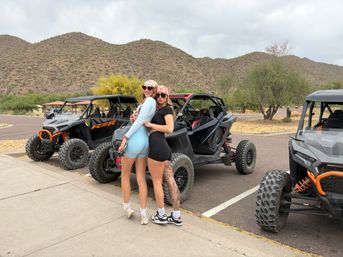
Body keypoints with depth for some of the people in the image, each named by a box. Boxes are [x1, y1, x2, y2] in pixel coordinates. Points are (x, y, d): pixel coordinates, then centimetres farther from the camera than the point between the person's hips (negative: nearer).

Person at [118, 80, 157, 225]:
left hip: (135, 140, -8)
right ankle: (144, 215, 11)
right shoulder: (154, 104, 17)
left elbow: (140, 121, -17)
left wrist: (125, 137, -16)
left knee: (125, 175, 12)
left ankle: (127, 207, 24)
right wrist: (133, 119, 4)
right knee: (141, 179, 9)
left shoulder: (149, 101, -10)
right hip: (145, 141, 8)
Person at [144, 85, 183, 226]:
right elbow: (148, 125, 22)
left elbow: (170, 128, -14)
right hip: (165, 149, 9)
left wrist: (150, 124, -10)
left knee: (156, 182, 2)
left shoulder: (167, 109, 0)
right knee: (171, 182, 8)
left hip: (157, 148, -9)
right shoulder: (158, 111, 25)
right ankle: (176, 217, 16)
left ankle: (161, 216, 14)